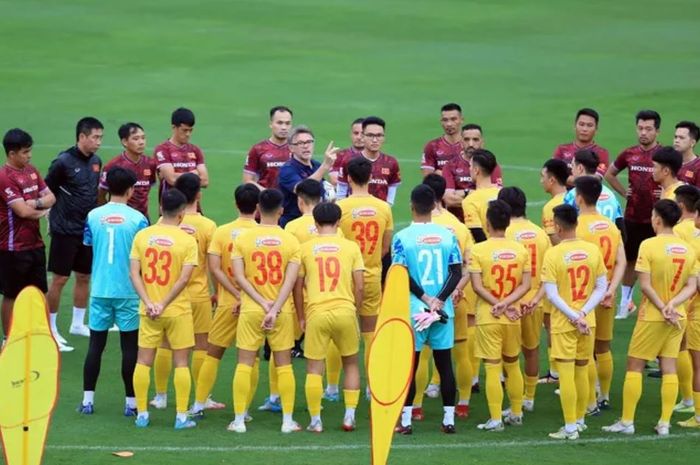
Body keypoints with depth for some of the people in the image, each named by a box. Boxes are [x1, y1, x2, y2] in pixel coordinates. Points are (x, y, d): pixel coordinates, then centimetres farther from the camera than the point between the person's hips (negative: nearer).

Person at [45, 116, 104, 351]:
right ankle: (51, 330, 7)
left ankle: (78, 324, 29)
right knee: (59, 279, -2)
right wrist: (54, 219, -4)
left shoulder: (96, 161, 5)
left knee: (85, 277, 14)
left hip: (88, 229, 7)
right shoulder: (63, 162, -15)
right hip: (65, 231, -7)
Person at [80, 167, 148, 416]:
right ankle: (131, 402, 6)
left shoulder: (93, 216, 0)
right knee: (130, 346, 4)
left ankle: (88, 400, 8)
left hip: (99, 290, 3)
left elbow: (88, 246, 11)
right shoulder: (137, 219, -8)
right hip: (128, 291, -2)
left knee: (95, 344, 9)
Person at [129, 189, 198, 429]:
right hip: (178, 310, -2)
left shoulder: (142, 236, -1)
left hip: (148, 311, 2)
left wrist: (149, 303, -10)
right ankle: (182, 416, 6)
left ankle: (141, 414, 12)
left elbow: (134, 273, -6)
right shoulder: (187, 240, -9)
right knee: (181, 362, 7)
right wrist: (165, 304, -13)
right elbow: (184, 278, -16)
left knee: (143, 361, 10)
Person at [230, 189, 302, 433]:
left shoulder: (242, 238, -3)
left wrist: (263, 303, -10)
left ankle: (239, 420, 5)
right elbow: (291, 280, -11)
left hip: (251, 310, 0)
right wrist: (275, 309, -14)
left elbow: (239, 276, -9)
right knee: (283, 365, 8)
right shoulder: (290, 241, -3)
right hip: (282, 311, 0)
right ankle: (288, 421, 9)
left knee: (244, 364, 6)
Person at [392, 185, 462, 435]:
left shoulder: (402, 237, -7)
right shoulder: (447, 235, 1)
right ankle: (448, 419, 10)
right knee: (444, 363, 8)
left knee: (410, 364, 3)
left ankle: (406, 420, 4)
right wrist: (439, 300, -8)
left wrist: (425, 298, -7)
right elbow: (456, 272, -4)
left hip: (413, 310, -2)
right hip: (443, 310, 2)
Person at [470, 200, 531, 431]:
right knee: (512, 365, 18)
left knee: (492, 368, -1)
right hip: (512, 317, 4)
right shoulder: (520, 250, 1)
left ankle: (495, 419, -1)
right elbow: (525, 285, -4)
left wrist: (499, 305, -11)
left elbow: (477, 286, -14)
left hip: (487, 317, -4)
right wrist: (506, 303, -10)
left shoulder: (478, 250, -10)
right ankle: (516, 414, 26)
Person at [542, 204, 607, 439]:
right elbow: (602, 287, 0)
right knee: (582, 372, 16)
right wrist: (583, 314, -5)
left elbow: (552, 294, -15)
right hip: (588, 322, 4)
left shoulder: (553, 254, -13)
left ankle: (570, 427, 1)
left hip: (563, 323, -4)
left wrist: (574, 317, -12)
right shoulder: (593, 250, -1)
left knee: (566, 374, 0)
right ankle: (580, 420, 26)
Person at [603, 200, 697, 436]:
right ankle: (664, 423, 8)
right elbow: (691, 286, 0)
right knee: (669, 367, 8)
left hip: (652, 317, -5)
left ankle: (627, 421, 6)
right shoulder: (688, 249, 2)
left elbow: (645, 285, -18)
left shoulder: (649, 245, -15)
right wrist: (673, 305, -11)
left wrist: (663, 309, -13)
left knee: (634, 366, 5)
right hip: (677, 317, 5)